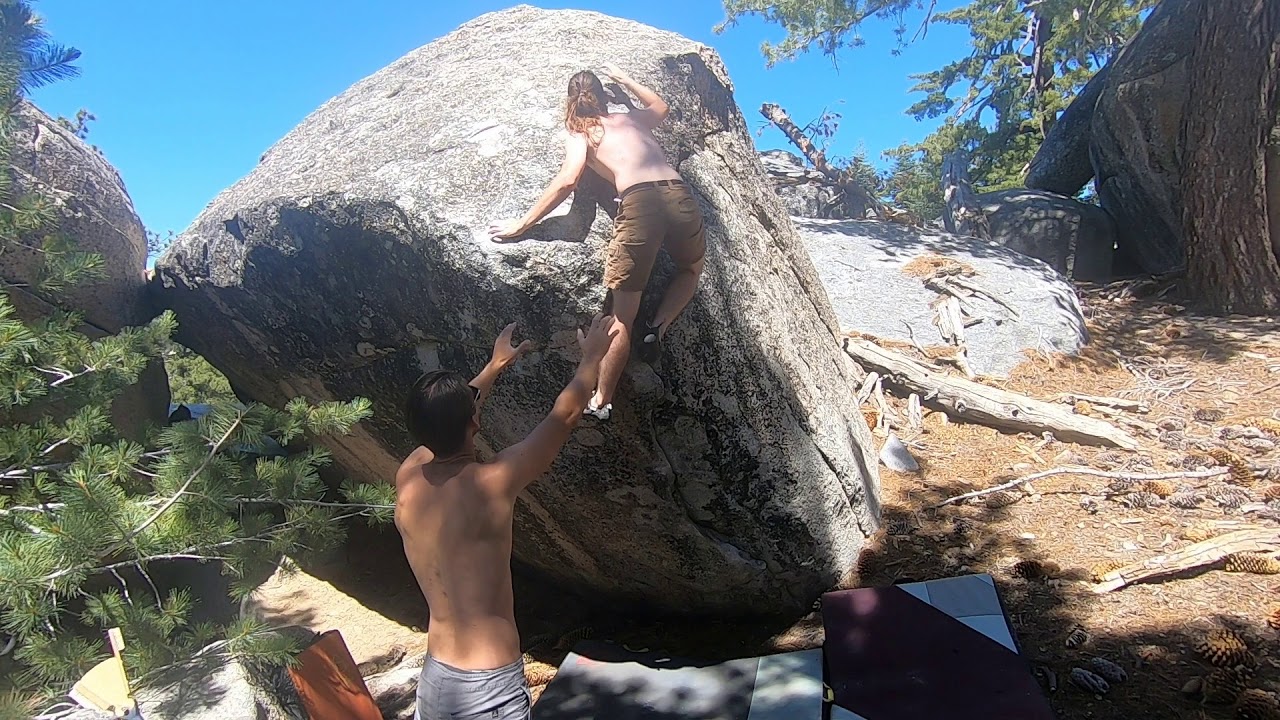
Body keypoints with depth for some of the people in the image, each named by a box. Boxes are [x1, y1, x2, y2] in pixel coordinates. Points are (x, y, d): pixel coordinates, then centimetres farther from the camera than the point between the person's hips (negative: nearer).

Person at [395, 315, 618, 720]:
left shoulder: (408, 477, -5)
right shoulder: (489, 484, -22)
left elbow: (440, 422, 17)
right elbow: (566, 414, -8)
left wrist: (495, 367, 28)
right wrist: (592, 356, 8)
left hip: (436, 680, 6)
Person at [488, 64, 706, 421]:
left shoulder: (579, 135, 17)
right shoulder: (632, 118, 31)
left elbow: (568, 180, -1)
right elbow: (661, 106, 54)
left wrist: (522, 223, 4)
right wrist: (624, 79, 66)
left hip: (638, 202, -4)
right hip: (679, 193, 4)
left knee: (622, 319, 2)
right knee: (691, 271, 33)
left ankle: (601, 402, 7)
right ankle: (658, 328, 12)